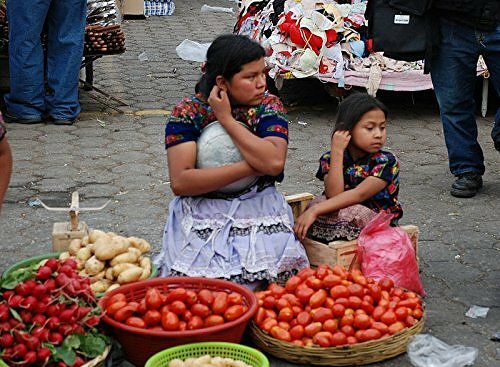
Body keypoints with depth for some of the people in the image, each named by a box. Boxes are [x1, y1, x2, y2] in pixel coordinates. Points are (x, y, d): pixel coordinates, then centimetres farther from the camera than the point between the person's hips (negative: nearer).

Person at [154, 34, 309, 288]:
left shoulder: (269, 106, 0)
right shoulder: (188, 112, -5)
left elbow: (274, 162, -19)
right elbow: (180, 181, -18)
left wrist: (226, 119, -16)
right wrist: (249, 168, -18)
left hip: (259, 210, 2)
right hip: (201, 213, -2)